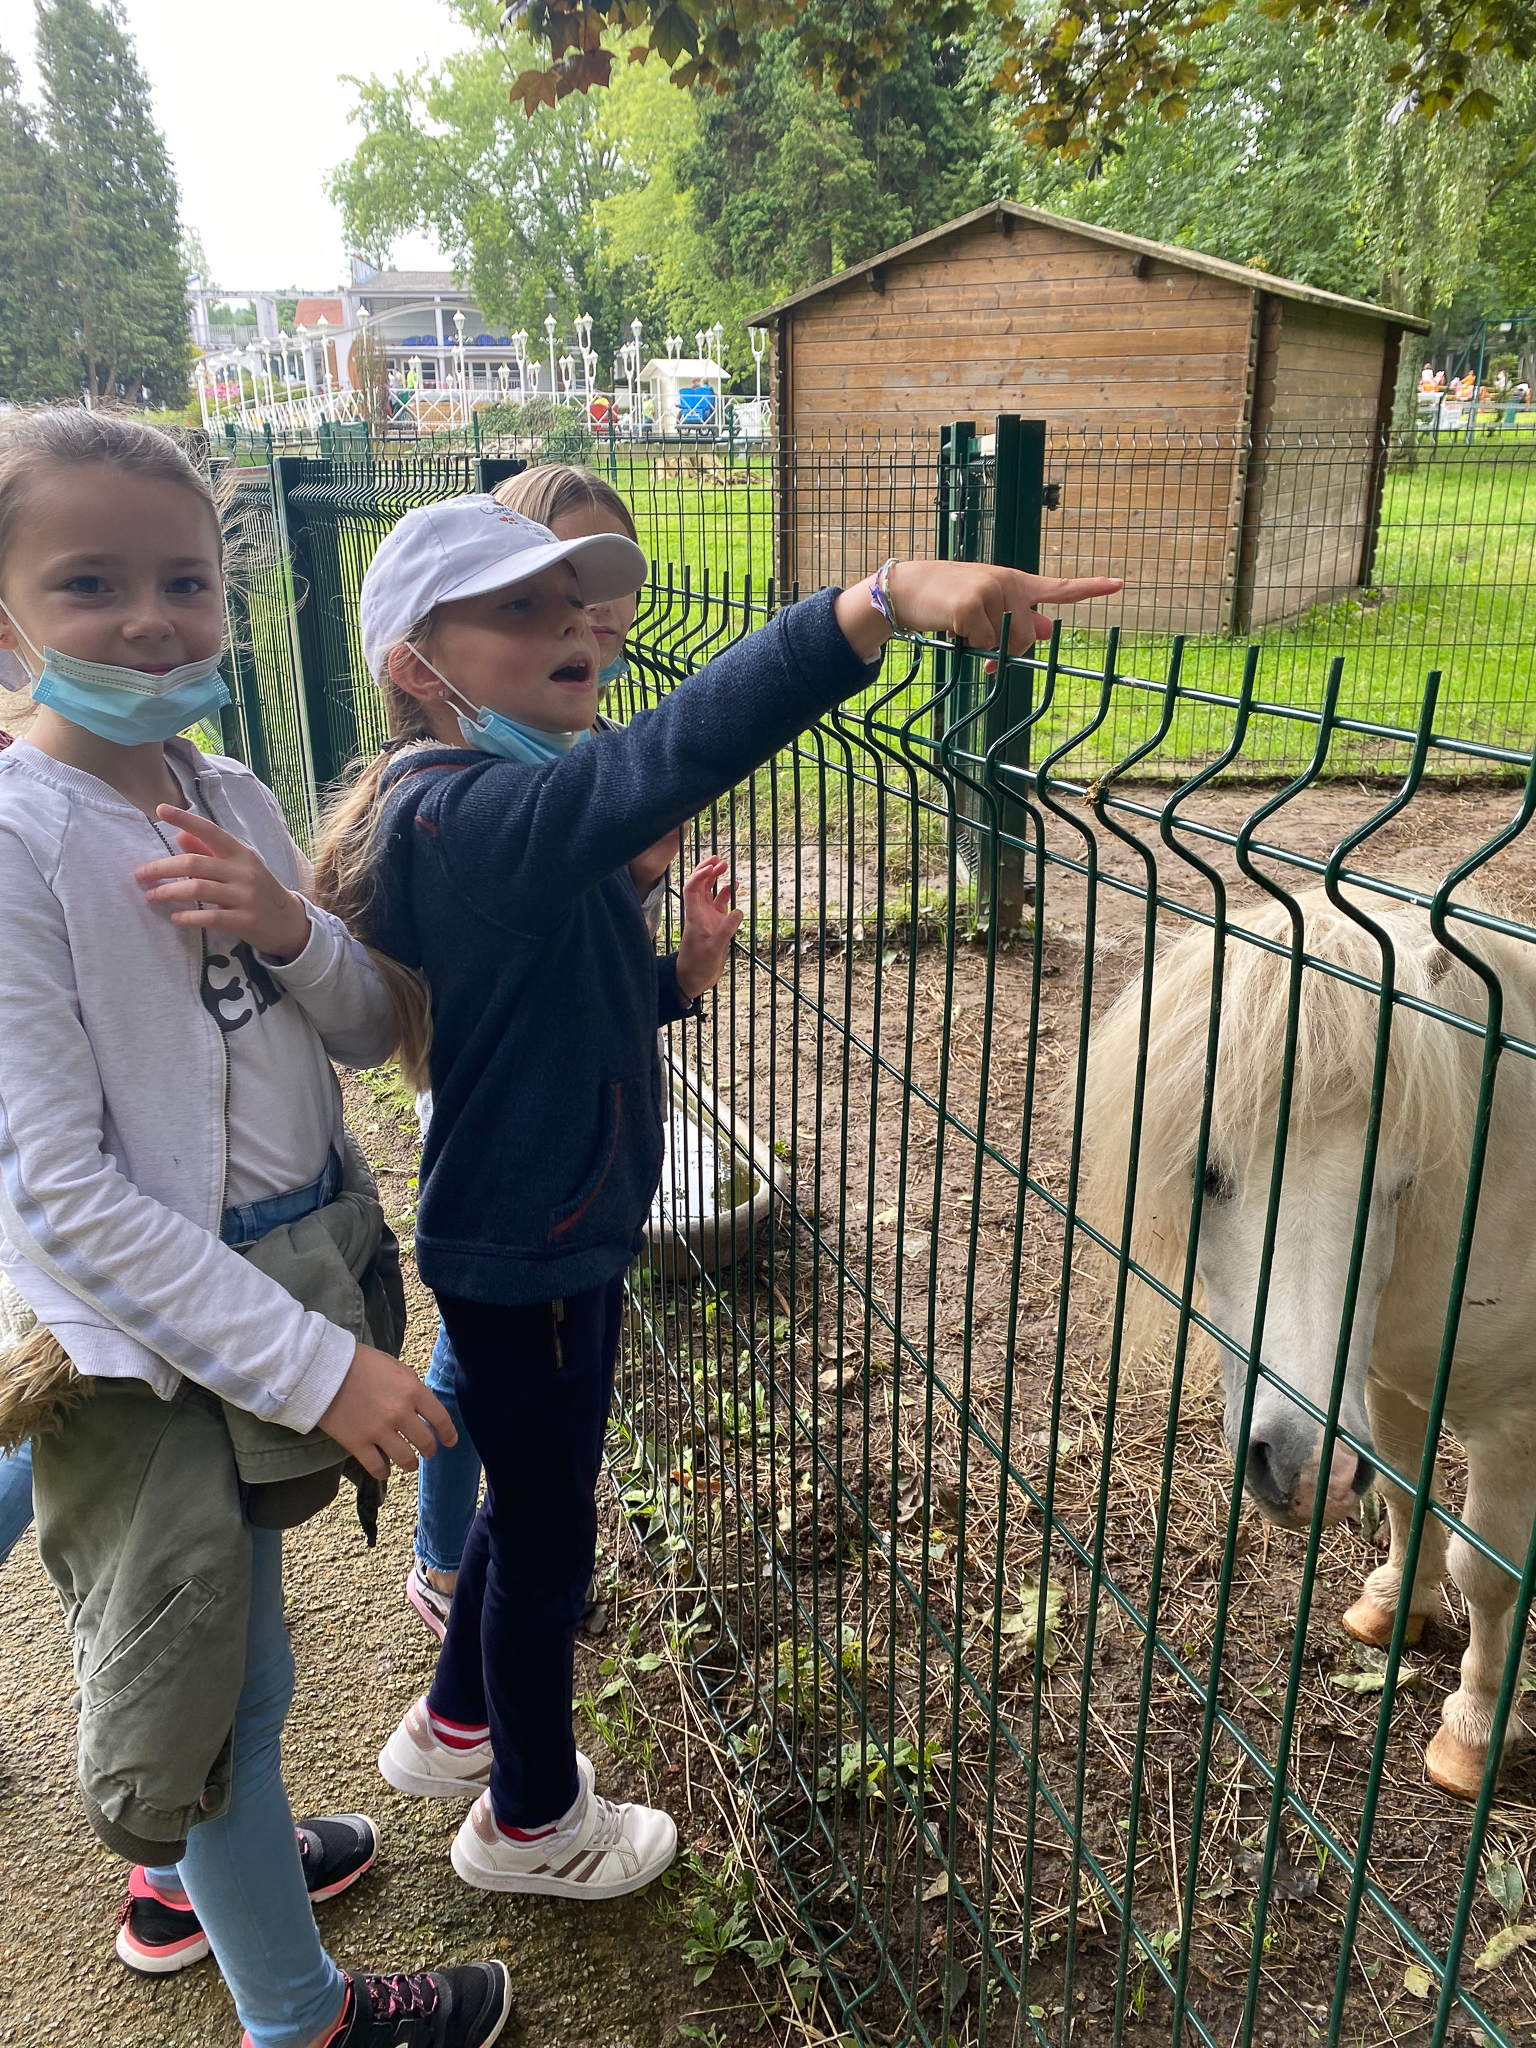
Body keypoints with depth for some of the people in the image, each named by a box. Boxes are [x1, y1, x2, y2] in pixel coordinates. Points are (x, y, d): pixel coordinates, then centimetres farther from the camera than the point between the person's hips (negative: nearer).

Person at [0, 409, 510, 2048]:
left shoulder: (229, 803, 0)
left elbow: (369, 1033, 3)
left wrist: (287, 928, -19)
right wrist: (316, 1364, -23)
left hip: (278, 1298, 6)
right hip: (146, 1339, -6)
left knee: (207, 1646, 26)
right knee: (228, 1674, 12)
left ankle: (182, 1865, 54)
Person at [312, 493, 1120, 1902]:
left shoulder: (509, 809, 6)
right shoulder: (469, 811, -28)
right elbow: (675, 754, -47)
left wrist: (682, 973, -5)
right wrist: (881, 602, -56)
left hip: (556, 1230, 10)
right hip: (524, 1255, -10)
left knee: (534, 1497, 27)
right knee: (551, 1532, 12)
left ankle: (455, 1728, 52)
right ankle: (530, 1819, 39)